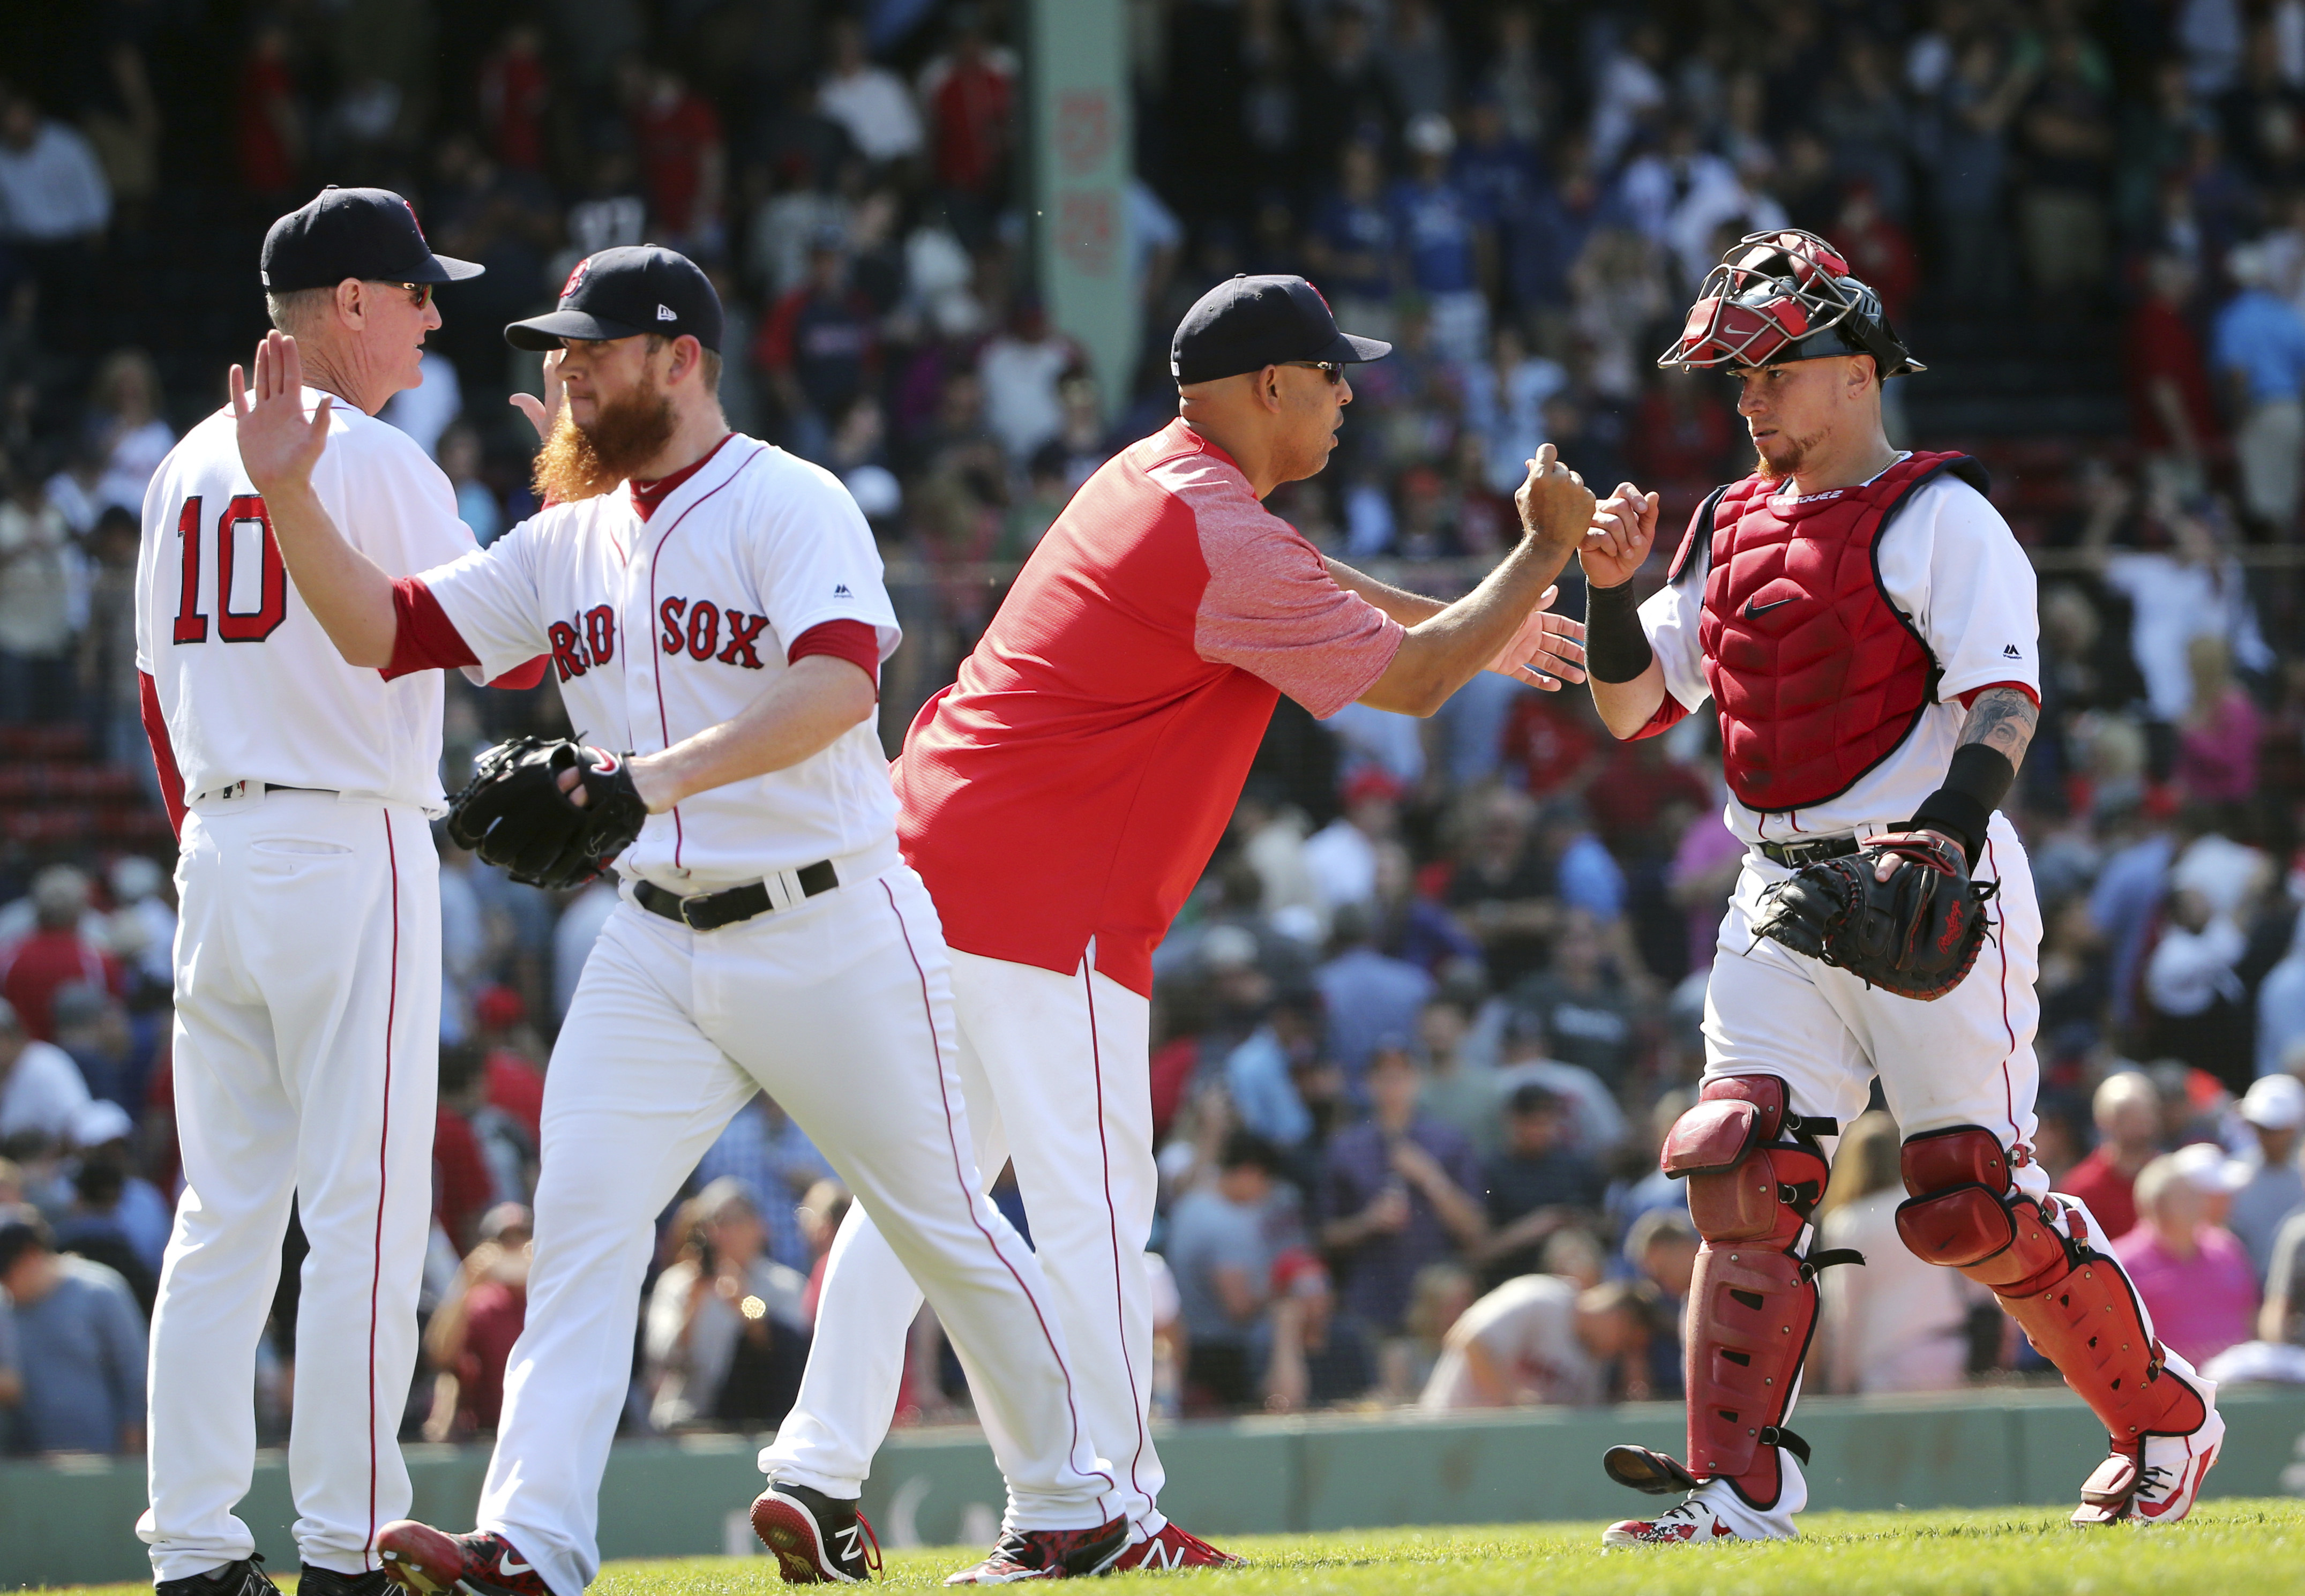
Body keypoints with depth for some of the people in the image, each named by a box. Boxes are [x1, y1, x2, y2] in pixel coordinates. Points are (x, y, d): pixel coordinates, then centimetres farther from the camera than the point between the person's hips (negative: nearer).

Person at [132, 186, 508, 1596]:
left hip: (218, 849, 7)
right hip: (352, 847, -7)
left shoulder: (191, 466, 13)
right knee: (365, 1211, -4)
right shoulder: (377, 462, -10)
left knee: (224, 1212, 8)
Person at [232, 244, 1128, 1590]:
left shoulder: (790, 505, -11)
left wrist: (662, 773, -39)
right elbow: (383, 631, 10)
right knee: (581, 1219, -10)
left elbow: (839, 681, -28)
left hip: (828, 933, -6)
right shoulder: (569, 543, 11)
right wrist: (288, 495, -5)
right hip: (659, 942, 6)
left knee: (944, 1222, 4)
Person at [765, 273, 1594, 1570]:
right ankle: (1117, 1513, -5)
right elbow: (1409, 681, -10)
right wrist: (1543, 553, 0)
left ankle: (818, 1469, 8)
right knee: (1094, 1206, -6)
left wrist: (1469, 625, 30)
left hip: (933, 861, 10)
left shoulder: (1161, 478, 15)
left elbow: (1294, 581, 33)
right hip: (1047, 904, -10)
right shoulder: (1222, 543, -15)